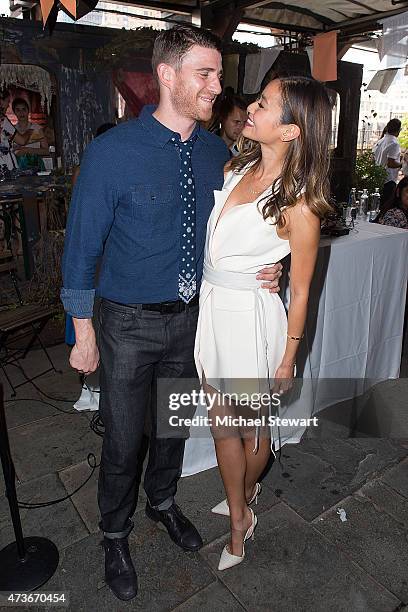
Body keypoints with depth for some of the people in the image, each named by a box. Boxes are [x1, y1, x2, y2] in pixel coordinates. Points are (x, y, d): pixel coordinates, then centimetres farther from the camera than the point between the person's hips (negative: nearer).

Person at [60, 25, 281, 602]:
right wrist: (85, 333, -8)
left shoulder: (218, 153, -1)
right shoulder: (111, 152, -16)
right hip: (130, 322, -4)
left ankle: (163, 501, 53)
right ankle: (115, 535, 41)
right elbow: (81, 246, -10)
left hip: (191, 315, 5)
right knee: (123, 438, 11)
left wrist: (259, 270, -8)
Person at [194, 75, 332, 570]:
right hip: (209, 308, 6)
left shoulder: (298, 203, -16)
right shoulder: (237, 168, 2)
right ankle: (239, 520, 41)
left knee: (251, 425, 17)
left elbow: (300, 289, -10)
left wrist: (288, 359, -5)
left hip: (250, 317, -6)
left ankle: (245, 492, 48)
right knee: (222, 423, 17)